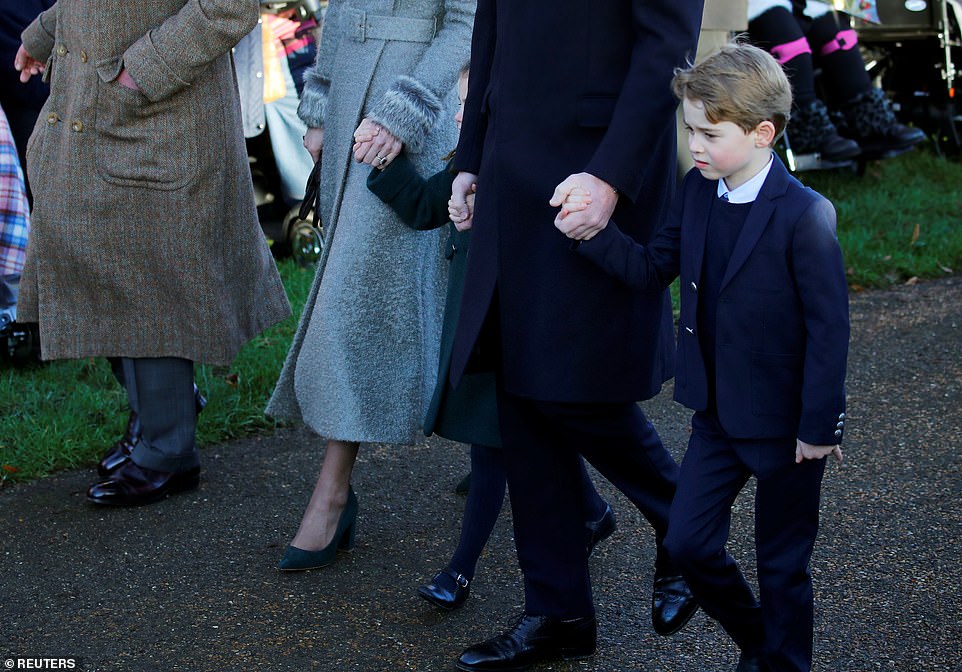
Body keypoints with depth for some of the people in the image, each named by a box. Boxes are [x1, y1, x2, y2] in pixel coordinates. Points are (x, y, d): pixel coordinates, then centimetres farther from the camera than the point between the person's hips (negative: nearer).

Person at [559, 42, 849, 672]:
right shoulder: (697, 191, 0)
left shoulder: (805, 216, -20)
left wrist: (820, 427, -16)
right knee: (688, 542, 9)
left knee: (782, 565, 9)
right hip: (718, 411, 6)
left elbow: (830, 326, -18)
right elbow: (653, 268, 4)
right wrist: (594, 234, -14)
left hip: (785, 424, -6)